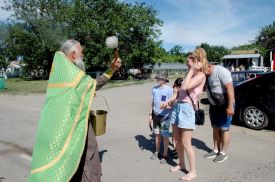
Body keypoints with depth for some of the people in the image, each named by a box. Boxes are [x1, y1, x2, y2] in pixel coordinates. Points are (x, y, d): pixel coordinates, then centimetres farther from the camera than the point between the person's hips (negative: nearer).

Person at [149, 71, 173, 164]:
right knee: (157, 133, 16)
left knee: (165, 135, 3)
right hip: (156, 114, 5)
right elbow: (152, 102, 11)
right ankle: (157, 151, 31)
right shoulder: (154, 88, 5)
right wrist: (150, 114, 10)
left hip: (164, 115, -4)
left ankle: (165, 155, 17)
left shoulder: (169, 89, -10)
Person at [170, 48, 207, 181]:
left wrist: (192, 70, -14)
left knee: (186, 143, -1)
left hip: (187, 108, -8)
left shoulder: (201, 75, -9)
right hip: (178, 106, 8)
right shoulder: (191, 74, 16)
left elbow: (185, 87, -23)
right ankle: (181, 164, 34)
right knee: (177, 140, 16)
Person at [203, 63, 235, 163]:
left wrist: (230, 106, -28)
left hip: (225, 105, -8)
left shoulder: (221, 71, -21)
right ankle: (216, 150, 25)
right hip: (214, 106, 8)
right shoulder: (206, 75, 3)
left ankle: (223, 153, 13)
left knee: (224, 129, 1)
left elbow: (230, 89, -25)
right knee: (215, 128, 13)